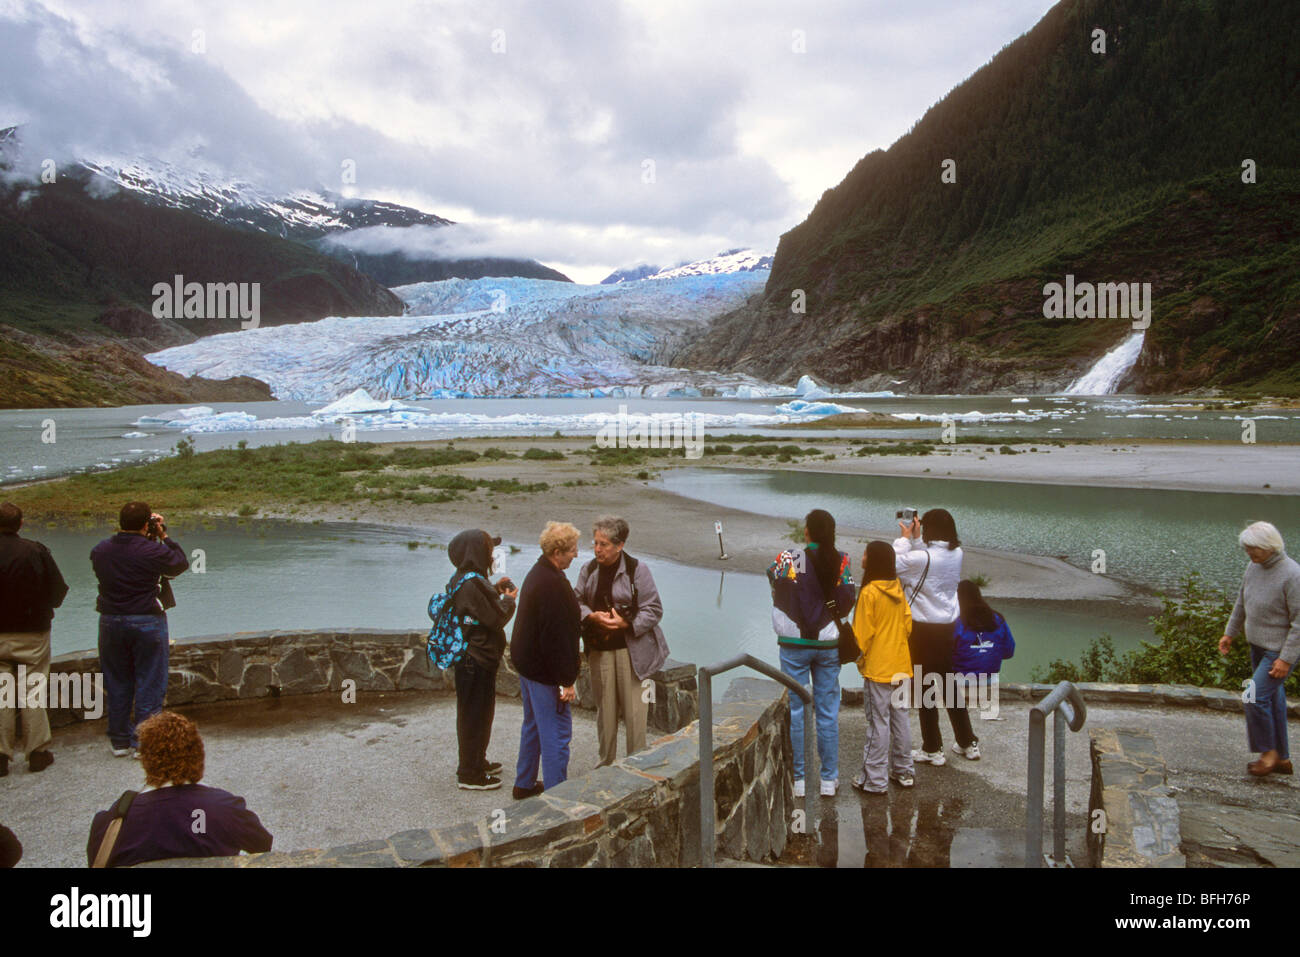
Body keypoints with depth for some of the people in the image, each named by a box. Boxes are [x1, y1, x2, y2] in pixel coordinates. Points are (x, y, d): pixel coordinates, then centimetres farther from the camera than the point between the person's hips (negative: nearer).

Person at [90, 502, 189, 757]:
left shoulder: (100, 551, -3)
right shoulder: (153, 551, -16)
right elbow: (181, 563, -1)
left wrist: (121, 533, 10)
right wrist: (164, 537, 5)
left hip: (110, 622, 5)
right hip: (147, 622, -4)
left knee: (117, 685, 15)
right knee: (149, 685, 5)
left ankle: (120, 741, 24)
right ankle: (145, 743, 8)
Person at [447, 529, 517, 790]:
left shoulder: (464, 580, 7)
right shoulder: (472, 584, -24)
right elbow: (496, 619, -20)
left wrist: (495, 591, 10)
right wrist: (508, 600, -3)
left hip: (469, 658, 10)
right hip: (476, 661, -10)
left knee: (481, 713, 22)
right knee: (475, 715, 2)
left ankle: (477, 762, 37)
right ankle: (470, 774, 13)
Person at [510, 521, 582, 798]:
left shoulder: (537, 573, 8)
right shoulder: (553, 585, -25)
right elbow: (556, 637, -26)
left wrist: (580, 618, 13)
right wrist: (567, 680, -21)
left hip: (527, 664, 11)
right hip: (545, 671, -11)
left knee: (533, 725, 22)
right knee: (556, 733, -2)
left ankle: (524, 784, 35)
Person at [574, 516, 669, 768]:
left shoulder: (637, 570, -8)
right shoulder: (589, 570, 5)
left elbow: (654, 610, -6)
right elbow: (577, 602, 9)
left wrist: (626, 624, -19)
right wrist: (592, 616, -12)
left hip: (631, 648, -4)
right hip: (600, 650, 4)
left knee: (634, 709, -1)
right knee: (605, 708, 11)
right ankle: (606, 761, 26)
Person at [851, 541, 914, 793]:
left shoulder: (869, 593, -17)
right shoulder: (898, 590, 4)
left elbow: (863, 633, -14)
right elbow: (907, 625, 11)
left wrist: (860, 659, 1)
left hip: (877, 668, -7)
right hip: (901, 665, 7)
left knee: (878, 722, -2)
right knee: (900, 717, 15)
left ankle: (875, 780, 5)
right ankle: (904, 772, 24)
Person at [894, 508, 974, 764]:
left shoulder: (922, 558, -22)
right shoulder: (956, 553, -1)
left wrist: (905, 538, -6)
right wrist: (915, 539, 8)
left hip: (923, 630, -6)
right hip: (949, 626, 7)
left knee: (925, 688, 6)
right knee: (949, 685, 19)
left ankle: (932, 749, 13)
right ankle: (968, 743, 28)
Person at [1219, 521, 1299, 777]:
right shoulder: (1255, 566, 1)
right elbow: (1242, 602, 16)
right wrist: (1230, 633, 20)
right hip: (1258, 645, 8)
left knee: (1256, 697, -11)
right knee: (1272, 699, 14)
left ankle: (1268, 751, 10)